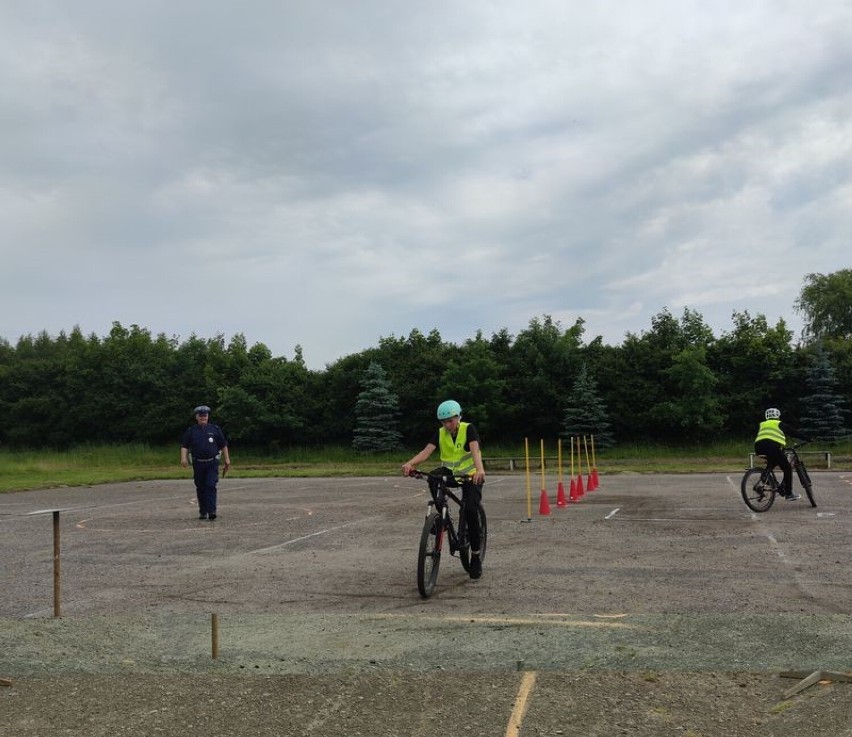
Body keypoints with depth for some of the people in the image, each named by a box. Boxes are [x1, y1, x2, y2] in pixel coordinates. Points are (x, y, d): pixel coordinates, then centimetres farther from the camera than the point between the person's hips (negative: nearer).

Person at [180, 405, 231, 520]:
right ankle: (202, 512, 16)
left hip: (212, 463, -2)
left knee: (211, 486, -13)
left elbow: (223, 445, 9)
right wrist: (184, 458, -13)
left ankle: (211, 511, -16)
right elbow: (184, 446, 4)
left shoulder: (215, 429, 6)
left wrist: (227, 460, 6)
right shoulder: (191, 431, 7)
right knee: (200, 488, 7)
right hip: (198, 464, 2)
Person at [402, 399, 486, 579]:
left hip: (470, 474, -3)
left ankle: (476, 556, -5)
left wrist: (479, 469, -50)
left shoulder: (468, 429, -11)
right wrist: (410, 463, -37)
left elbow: (475, 450, -29)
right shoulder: (440, 433, -2)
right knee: (433, 479, -32)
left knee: (470, 510, -22)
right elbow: (426, 451, -16)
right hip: (449, 471, 3)